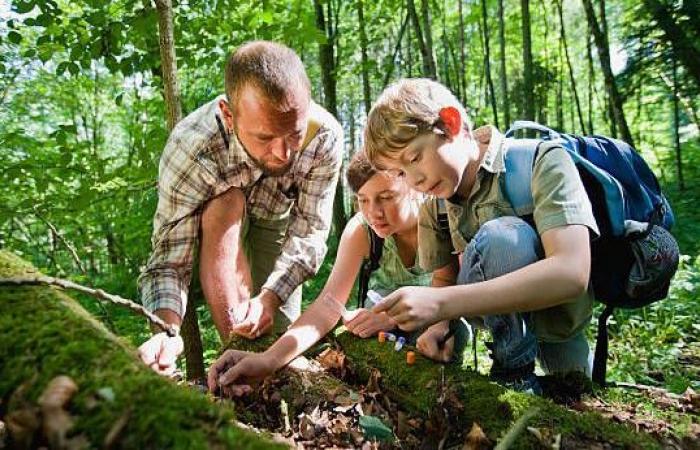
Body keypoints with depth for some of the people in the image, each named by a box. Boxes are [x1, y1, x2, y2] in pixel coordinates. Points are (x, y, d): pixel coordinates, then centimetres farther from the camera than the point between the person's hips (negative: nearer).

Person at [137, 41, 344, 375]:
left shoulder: (325, 136, -35)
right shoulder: (190, 149, -40)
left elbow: (309, 234, -28)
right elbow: (168, 261, -37)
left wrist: (269, 298, -42)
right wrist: (167, 330, -56)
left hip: (278, 218, 2)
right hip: (217, 221, -1)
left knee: (278, 334, -6)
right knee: (225, 205, -37)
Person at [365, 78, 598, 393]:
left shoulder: (541, 161, -23)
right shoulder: (434, 205, -6)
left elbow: (572, 274, -36)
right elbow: (445, 279, 1)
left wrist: (440, 303, -41)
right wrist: (441, 322, -23)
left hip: (557, 309, -5)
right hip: (502, 312, 6)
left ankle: (515, 368, -13)